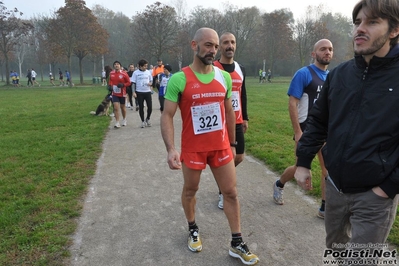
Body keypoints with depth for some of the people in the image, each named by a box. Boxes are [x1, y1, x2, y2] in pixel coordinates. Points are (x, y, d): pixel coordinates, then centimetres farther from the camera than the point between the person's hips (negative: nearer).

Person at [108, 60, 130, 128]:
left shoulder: (124, 74, -11)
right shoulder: (111, 73, 1)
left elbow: (129, 82, -6)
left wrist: (123, 85, -22)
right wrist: (111, 85, -2)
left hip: (122, 94, -1)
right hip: (115, 93, 2)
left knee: (122, 107, 15)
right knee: (116, 108, -9)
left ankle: (124, 120, 38)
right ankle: (117, 123, -5)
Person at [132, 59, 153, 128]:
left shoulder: (148, 72, 5)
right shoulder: (136, 73, -1)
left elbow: (151, 80, 14)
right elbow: (133, 83, 0)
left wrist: (150, 83, -9)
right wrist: (134, 92, -7)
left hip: (148, 91, 2)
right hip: (139, 92, -1)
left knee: (150, 106, -3)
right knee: (141, 107, 4)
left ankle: (148, 118, 22)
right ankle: (143, 121, 18)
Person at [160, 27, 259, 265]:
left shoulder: (224, 77, 1)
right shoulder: (179, 80, -12)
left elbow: (229, 112, 11)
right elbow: (167, 116, -13)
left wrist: (232, 143, 13)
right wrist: (171, 149, -25)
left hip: (221, 146, 4)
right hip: (193, 148, -3)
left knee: (231, 192, 7)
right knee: (190, 190, 16)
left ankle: (237, 244, 23)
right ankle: (193, 229, 43)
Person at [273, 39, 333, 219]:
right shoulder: (304, 74, -11)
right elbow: (292, 104, -15)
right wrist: (297, 131, -18)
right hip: (307, 129, -6)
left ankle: (325, 208, 16)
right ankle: (279, 185, 36)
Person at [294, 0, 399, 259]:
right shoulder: (338, 74, 0)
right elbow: (318, 121, 8)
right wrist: (303, 162, 4)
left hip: (375, 195, -5)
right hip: (335, 186, 5)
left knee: (361, 260, 6)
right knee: (336, 246, 24)